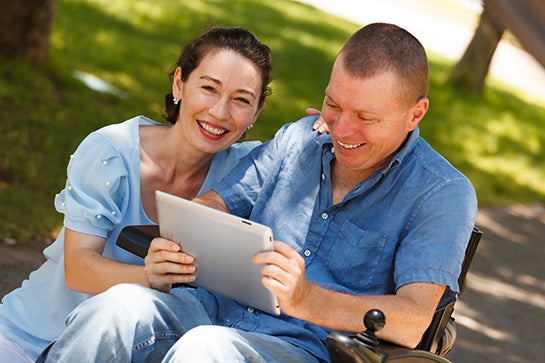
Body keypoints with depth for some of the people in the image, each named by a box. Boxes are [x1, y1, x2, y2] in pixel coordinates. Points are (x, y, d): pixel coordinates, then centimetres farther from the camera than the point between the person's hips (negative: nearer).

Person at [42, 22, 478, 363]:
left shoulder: (443, 194, -2)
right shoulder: (298, 138, 15)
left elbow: (414, 320, -14)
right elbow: (212, 205, 15)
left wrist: (308, 300, -31)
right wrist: (171, 250, -10)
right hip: (219, 308, 5)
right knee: (121, 305, -28)